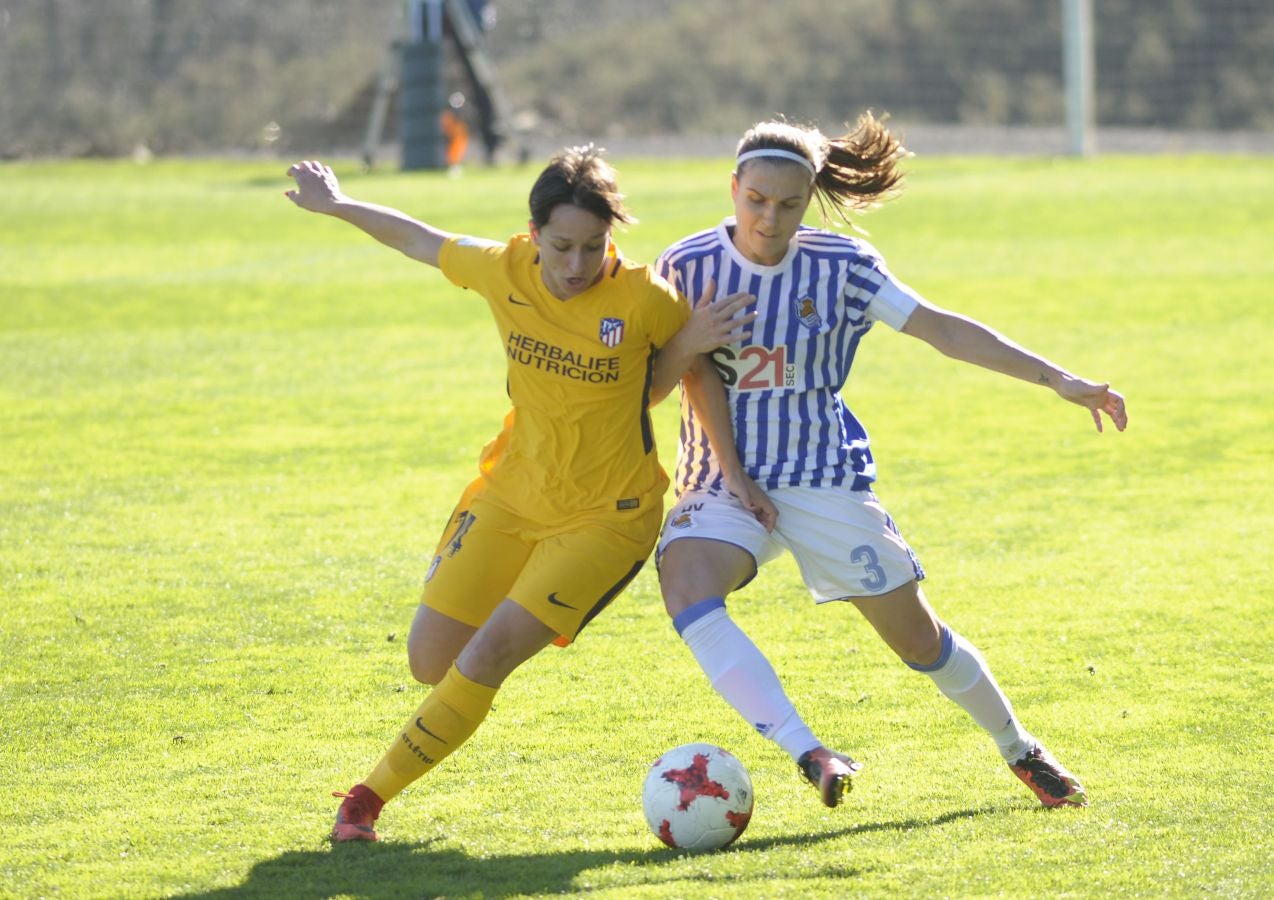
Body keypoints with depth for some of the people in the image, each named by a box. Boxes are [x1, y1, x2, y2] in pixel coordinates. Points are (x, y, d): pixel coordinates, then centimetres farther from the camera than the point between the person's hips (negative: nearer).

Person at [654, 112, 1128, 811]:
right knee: (686, 588, -32)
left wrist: (1057, 378, -8)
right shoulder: (685, 268, -5)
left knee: (916, 635, 5)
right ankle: (807, 754, -34)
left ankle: (1020, 751, 31)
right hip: (723, 483, 0)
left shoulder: (841, 266, -5)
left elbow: (943, 329, -3)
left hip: (825, 477, 0)